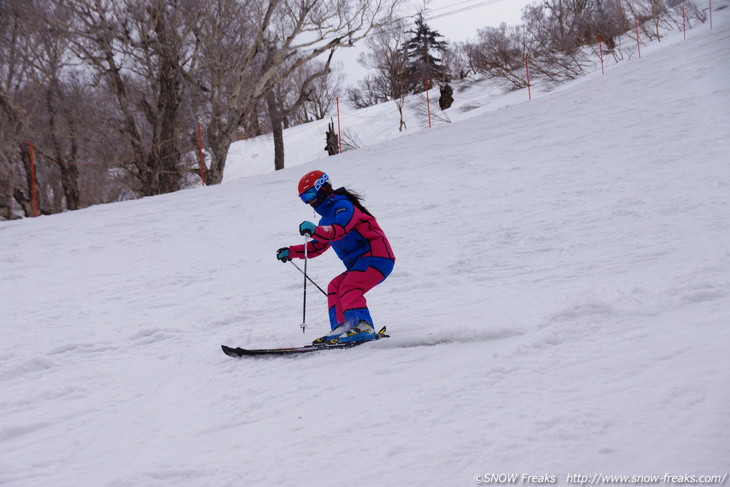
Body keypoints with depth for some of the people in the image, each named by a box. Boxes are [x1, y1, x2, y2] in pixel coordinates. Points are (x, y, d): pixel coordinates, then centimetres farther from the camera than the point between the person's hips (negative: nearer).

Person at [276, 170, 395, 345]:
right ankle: (341, 329, -1)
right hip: (359, 263, 10)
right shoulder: (327, 218, 24)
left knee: (349, 288, -24)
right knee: (335, 287, 6)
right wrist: (290, 252, 21)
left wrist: (315, 230, -44)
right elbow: (317, 247, 30)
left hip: (376, 257, -10)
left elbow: (339, 229, -29)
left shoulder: (343, 206, -7)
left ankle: (363, 326, -38)